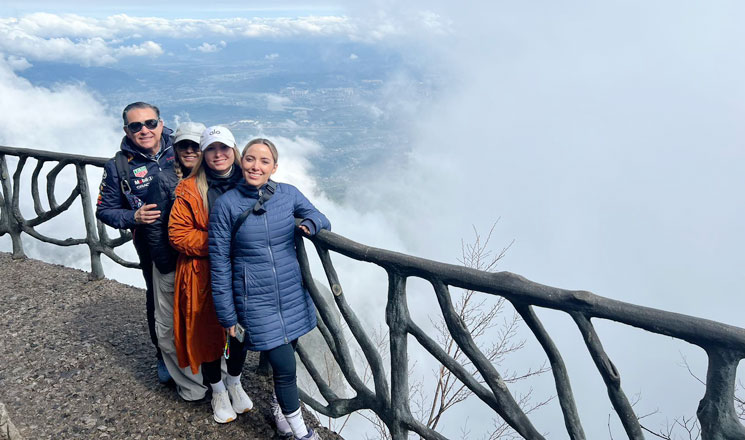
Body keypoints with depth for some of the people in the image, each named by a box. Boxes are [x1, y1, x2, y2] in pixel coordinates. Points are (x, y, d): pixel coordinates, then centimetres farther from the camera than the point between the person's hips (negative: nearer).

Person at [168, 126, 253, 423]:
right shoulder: (190, 190, -8)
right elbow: (178, 234, -11)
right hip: (204, 277, -2)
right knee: (208, 332, 10)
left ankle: (235, 383, 43)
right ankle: (217, 391, 36)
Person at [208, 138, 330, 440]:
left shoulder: (288, 194, -2)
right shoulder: (226, 205, -9)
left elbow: (322, 220, 8)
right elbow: (219, 264, -5)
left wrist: (311, 222, -18)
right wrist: (227, 315, -4)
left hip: (293, 295, 4)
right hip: (256, 301, -3)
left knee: (286, 355, 19)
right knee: (285, 367, -3)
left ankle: (279, 405, 49)